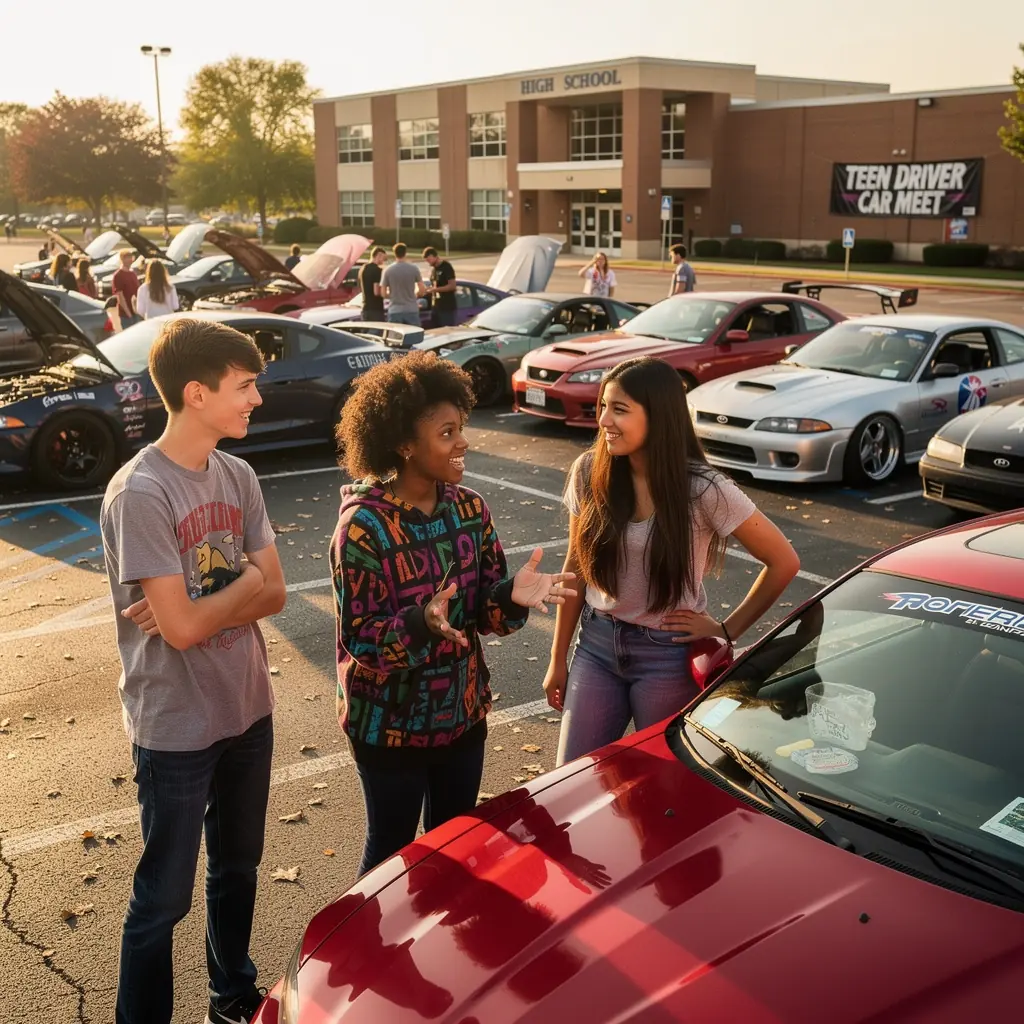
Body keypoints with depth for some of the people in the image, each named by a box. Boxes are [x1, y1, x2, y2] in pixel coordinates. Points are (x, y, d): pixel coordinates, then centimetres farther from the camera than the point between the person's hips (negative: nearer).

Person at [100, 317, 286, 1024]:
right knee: (165, 896, 7)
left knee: (238, 868, 23)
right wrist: (242, 584, -8)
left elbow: (274, 594, -1)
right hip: (177, 728, -7)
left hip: (248, 710, 7)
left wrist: (202, 604, -17)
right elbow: (182, 627, -24)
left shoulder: (239, 477, 0)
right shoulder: (140, 493, -21)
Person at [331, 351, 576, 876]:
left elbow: (485, 612, 0)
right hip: (391, 724, -5)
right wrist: (423, 622, -37)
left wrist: (513, 596, -22)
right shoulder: (363, 525, -19)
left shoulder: (470, 508, -3)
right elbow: (359, 638, -19)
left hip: (464, 714, 5)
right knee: (392, 849, 13)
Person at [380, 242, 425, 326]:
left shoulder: (388, 270, -3)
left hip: (395, 311, 0)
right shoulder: (414, 269, -3)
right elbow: (422, 291, -2)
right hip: (411, 310, 0)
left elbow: (383, 294, 0)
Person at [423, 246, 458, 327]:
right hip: (436, 307, 8)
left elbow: (452, 286, -16)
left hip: (447, 308, -8)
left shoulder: (446, 267, -9)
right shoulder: (433, 269, 15)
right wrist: (428, 289, 5)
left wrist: (435, 289, -19)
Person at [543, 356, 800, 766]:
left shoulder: (703, 490, -18)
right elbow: (576, 568, 4)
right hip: (597, 644, 3)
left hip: (668, 657, -3)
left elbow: (783, 562, -9)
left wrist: (728, 630, -7)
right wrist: (558, 660, 8)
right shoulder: (589, 472, -7)